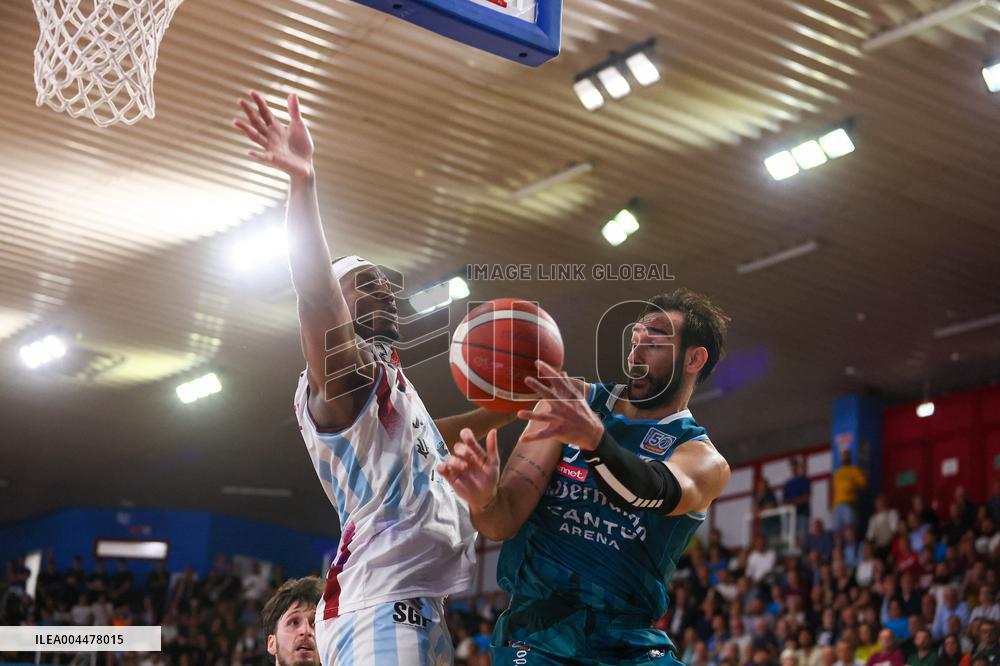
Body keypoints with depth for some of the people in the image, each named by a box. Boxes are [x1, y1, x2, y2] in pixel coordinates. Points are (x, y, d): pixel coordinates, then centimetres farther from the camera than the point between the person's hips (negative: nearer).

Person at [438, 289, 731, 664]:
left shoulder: (705, 461, 1)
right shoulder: (568, 403, 6)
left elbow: (659, 493, -24)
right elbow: (506, 521, 0)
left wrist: (593, 438, -43)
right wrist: (485, 500, -25)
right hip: (535, 634, 0)